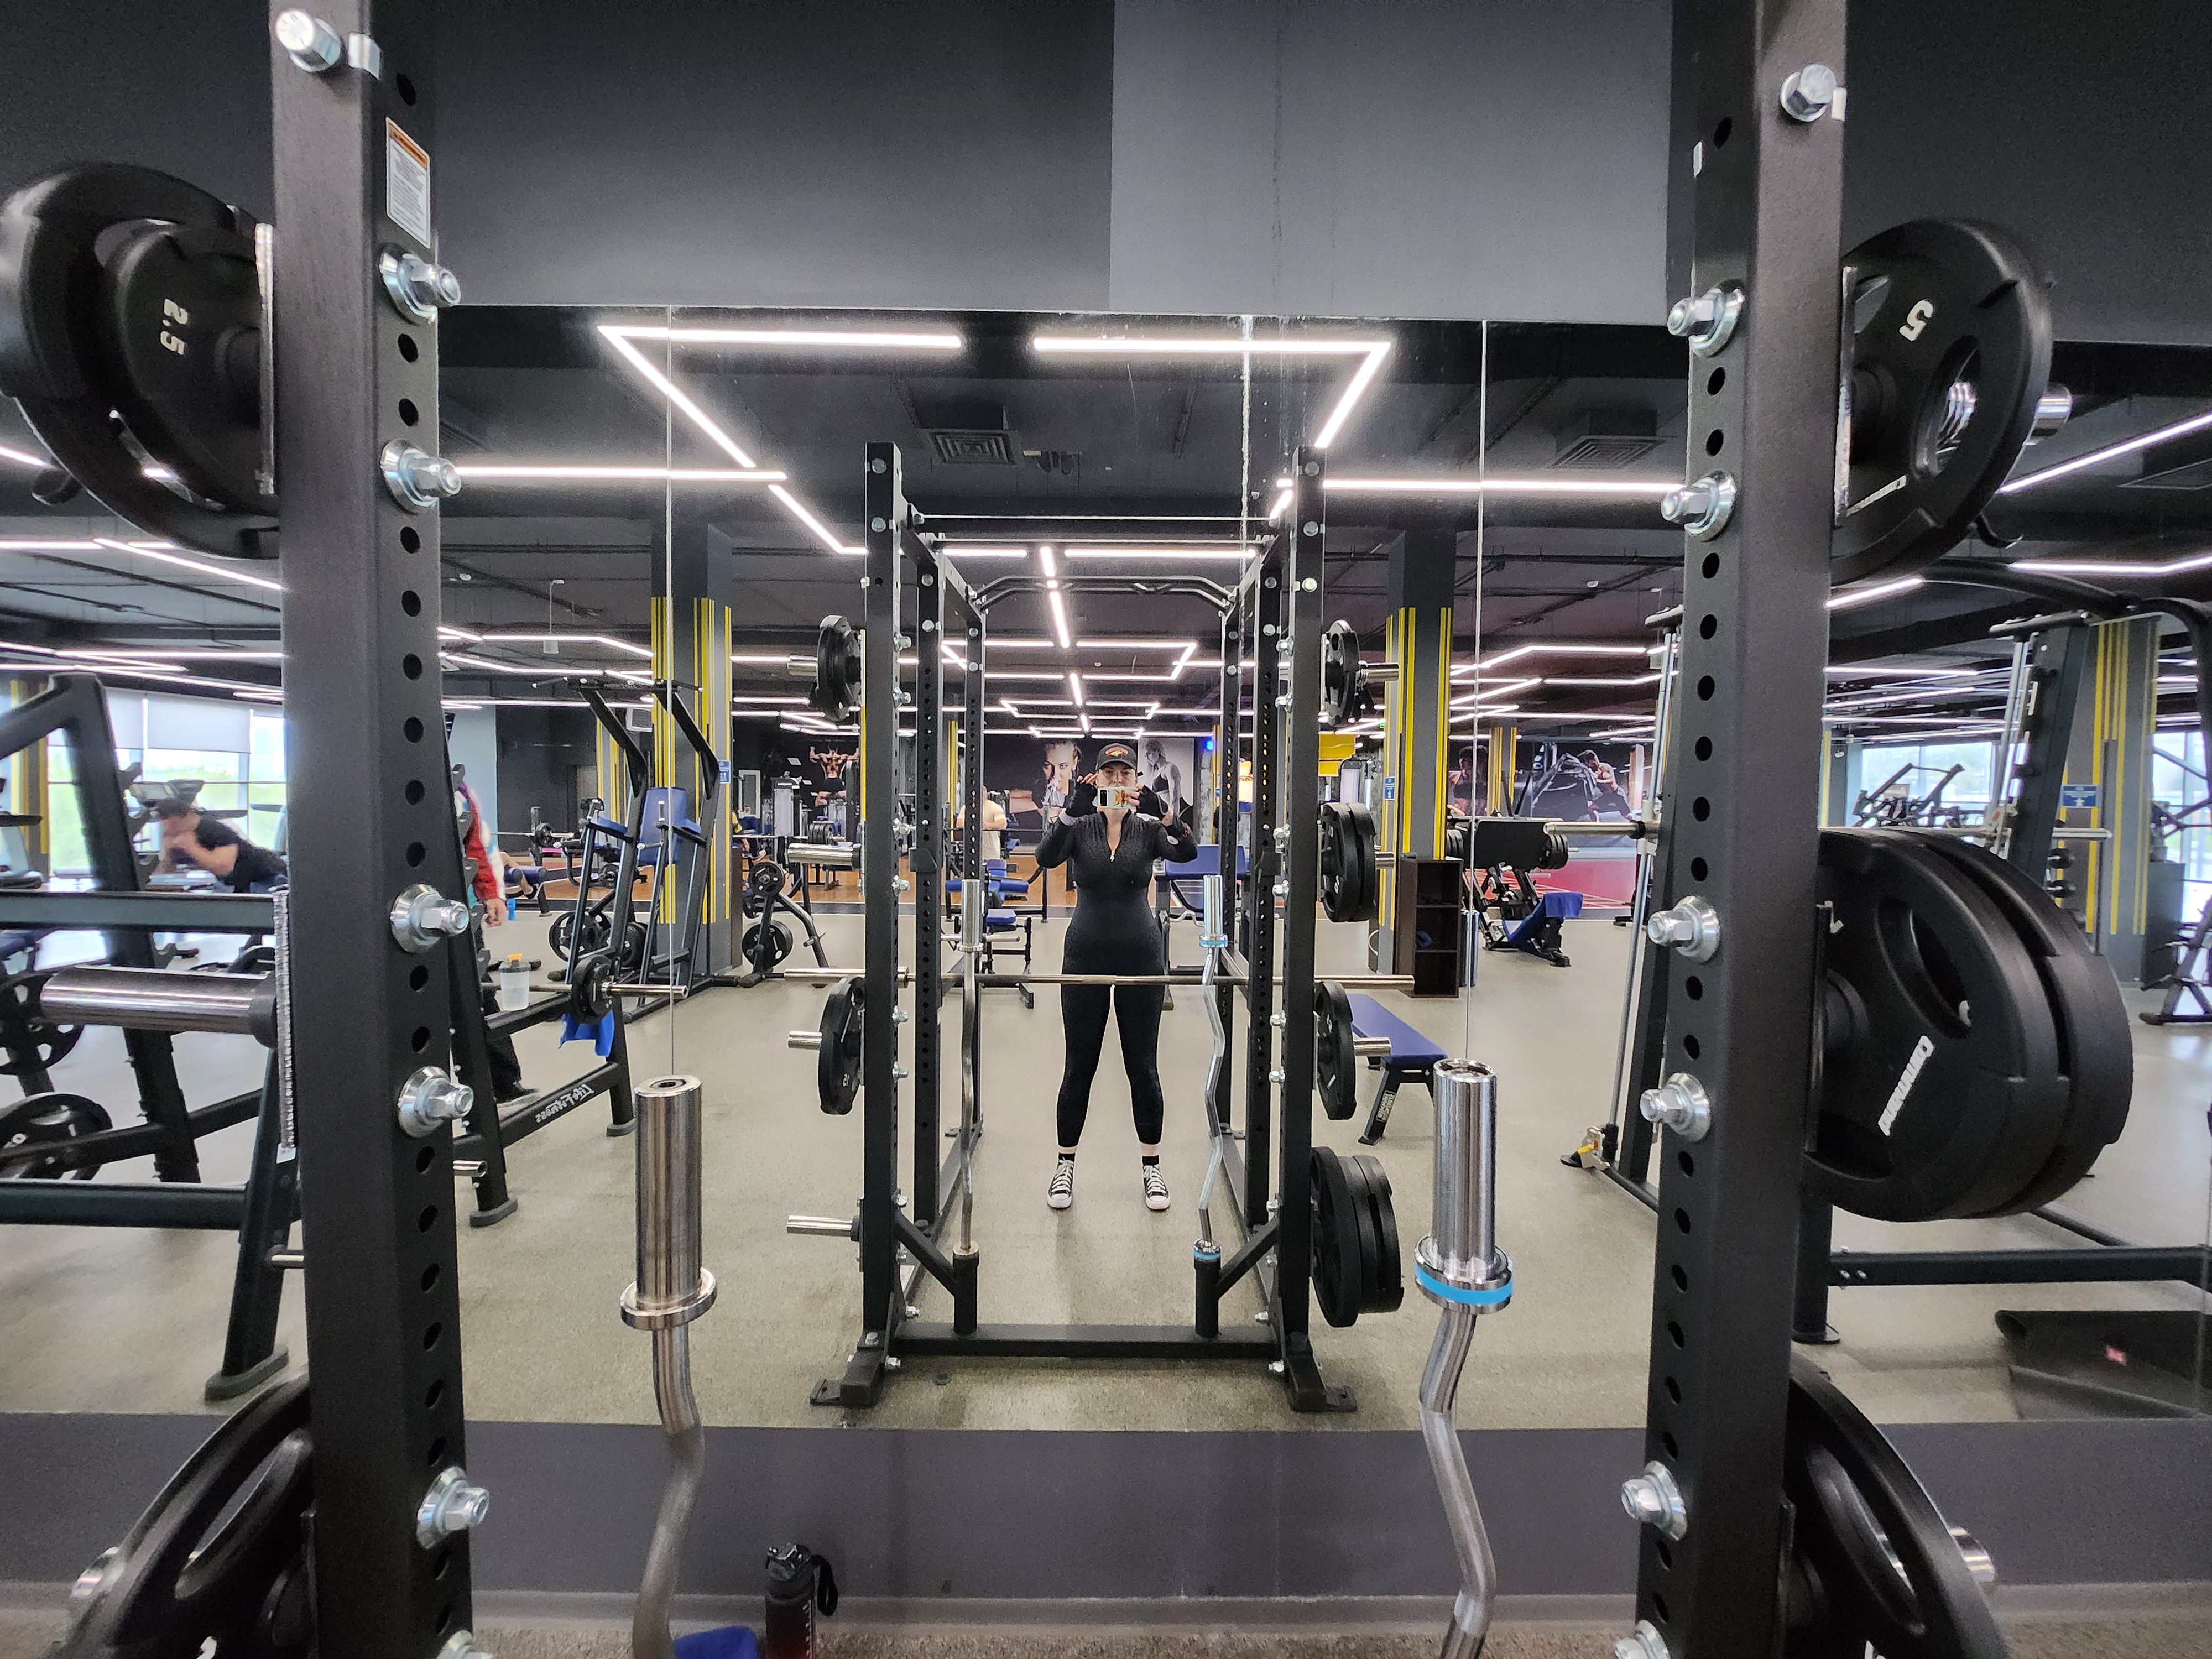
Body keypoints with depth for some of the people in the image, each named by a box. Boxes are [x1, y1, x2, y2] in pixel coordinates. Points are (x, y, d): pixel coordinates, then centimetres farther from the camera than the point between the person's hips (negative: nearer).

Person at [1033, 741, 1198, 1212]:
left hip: (1141, 956, 1)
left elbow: (1187, 853, -22)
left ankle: (1151, 1167, 24)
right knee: (1079, 1066, 8)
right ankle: (1065, 1165, 24)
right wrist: (1072, 810, -38)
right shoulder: (1079, 827, -3)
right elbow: (1046, 857, -23)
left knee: (1143, 1066, 8)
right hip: (1085, 956, 0)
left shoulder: (1148, 828, -1)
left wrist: (1163, 815, -39)